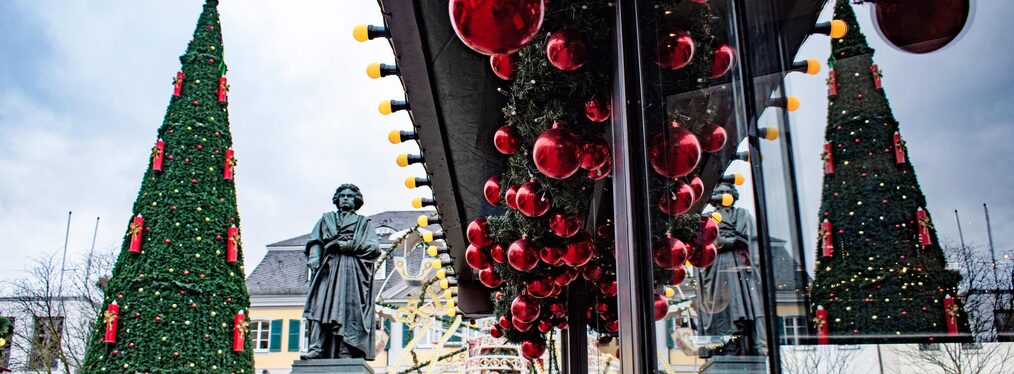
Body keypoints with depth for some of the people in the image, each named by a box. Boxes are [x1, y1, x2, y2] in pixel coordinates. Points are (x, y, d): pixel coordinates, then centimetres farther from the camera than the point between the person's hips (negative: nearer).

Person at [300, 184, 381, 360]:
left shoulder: (364, 223, 20)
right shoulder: (326, 219, 26)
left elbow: (374, 247, 4)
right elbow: (315, 240, 12)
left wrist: (348, 245, -6)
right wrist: (314, 255, -9)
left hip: (351, 271, -2)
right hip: (327, 268, 2)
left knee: (347, 310, -14)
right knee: (321, 306, -15)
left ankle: (345, 353, -20)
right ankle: (316, 349, -24)